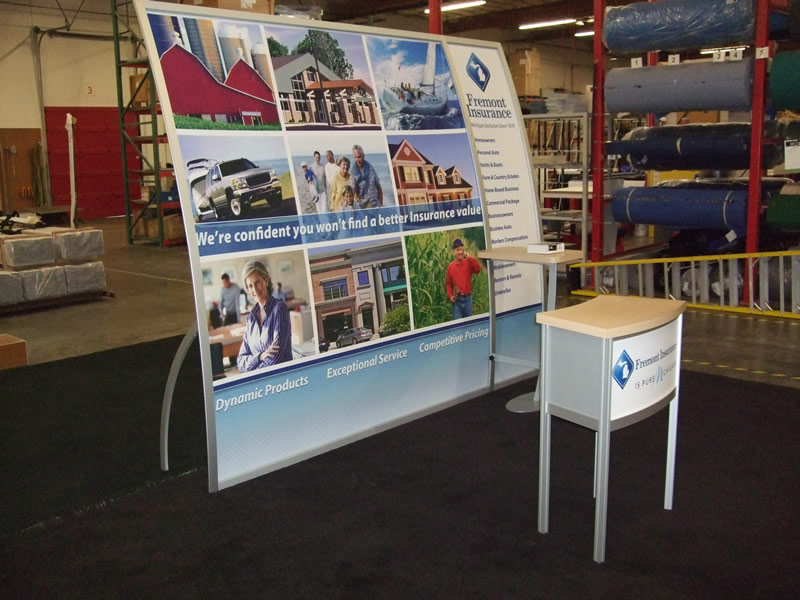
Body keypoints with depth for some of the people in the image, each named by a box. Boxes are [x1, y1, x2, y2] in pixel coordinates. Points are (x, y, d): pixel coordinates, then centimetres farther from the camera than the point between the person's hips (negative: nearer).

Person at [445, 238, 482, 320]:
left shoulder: (468, 263, 1)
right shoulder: (450, 266, 0)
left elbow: (478, 269, -17)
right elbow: (448, 283, 5)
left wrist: (469, 258, -19)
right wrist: (450, 295, -7)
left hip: (468, 298, 1)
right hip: (457, 300, -1)